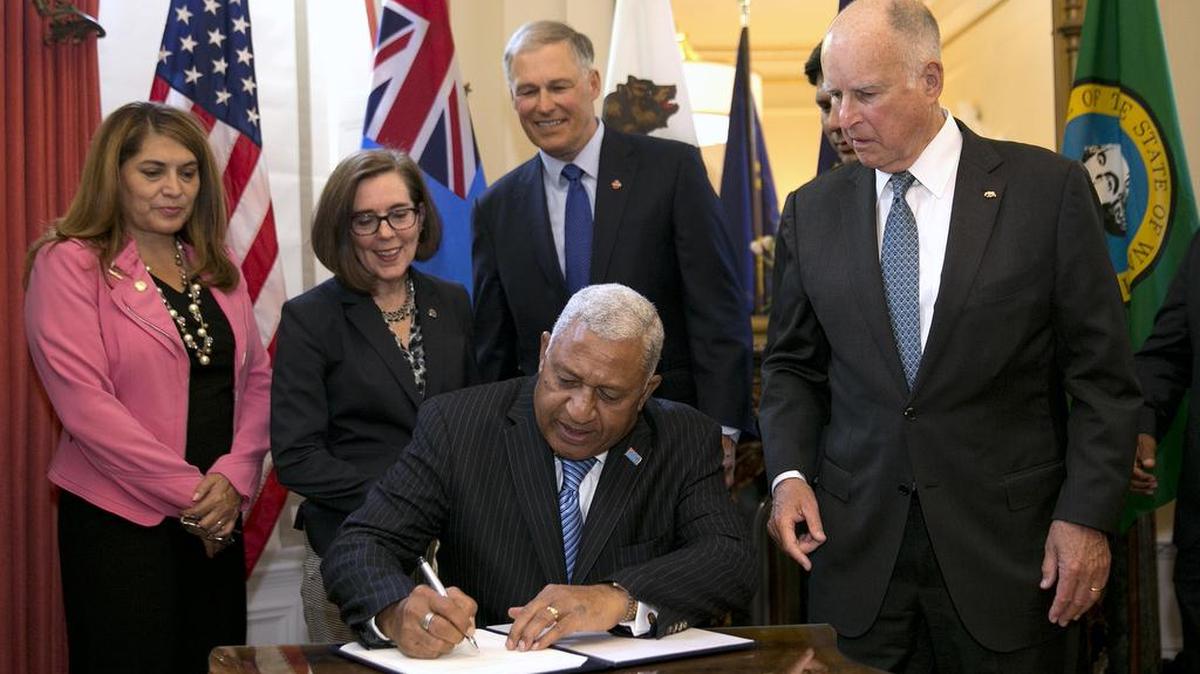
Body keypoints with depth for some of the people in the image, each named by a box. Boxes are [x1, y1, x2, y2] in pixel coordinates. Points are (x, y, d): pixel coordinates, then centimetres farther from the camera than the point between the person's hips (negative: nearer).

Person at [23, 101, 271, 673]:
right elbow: (84, 402, -14)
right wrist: (188, 491, -13)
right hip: (119, 520, -5)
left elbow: (257, 379, 9)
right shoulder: (70, 263, -6)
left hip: (216, 518, 5)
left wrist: (234, 476, -8)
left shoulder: (216, 267, 12)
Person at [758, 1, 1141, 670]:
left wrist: (1088, 515, -8)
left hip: (1006, 544, -2)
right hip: (857, 542, 2)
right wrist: (790, 472, -3)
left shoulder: (1048, 188, -4)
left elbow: (1102, 373, -2)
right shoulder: (812, 211, 6)